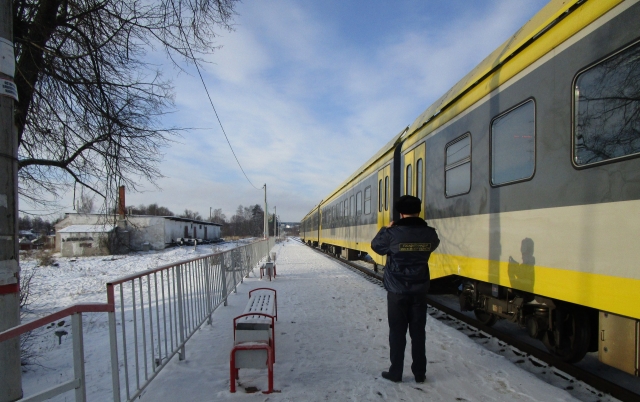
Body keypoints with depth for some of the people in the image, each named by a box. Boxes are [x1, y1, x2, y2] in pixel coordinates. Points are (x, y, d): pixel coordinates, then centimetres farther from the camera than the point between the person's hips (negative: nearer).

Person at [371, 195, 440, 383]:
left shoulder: (393, 233, -15)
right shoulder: (429, 233, -5)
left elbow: (376, 246, 2)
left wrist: (386, 229, 15)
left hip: (397, 292, -3)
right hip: (420, 292, 3)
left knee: (397, 332, 8)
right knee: (418, 332, 12)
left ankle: (395, 373, 18)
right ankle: (419, 373, 22)